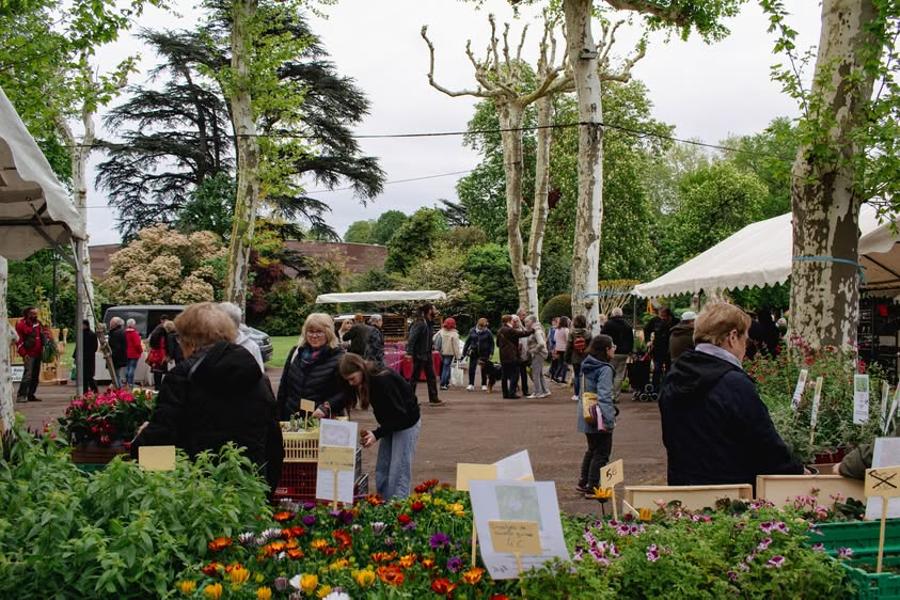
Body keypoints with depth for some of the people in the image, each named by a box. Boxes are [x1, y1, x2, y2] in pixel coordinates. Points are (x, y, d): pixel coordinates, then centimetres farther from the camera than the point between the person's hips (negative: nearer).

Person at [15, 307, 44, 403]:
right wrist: (23, 354, -17)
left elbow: (43, 336, 24)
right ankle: (21, 396, -14)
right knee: (28, 375, -16)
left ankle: (31, 395, 16)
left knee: (35, 376, 9)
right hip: (29, 354, -7)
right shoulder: (21, 324, -8)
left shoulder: (37, 323, 13)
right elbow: (18, 340, -11)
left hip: (38, 354, 7)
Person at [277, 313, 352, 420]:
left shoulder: (338, 358, -9)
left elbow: (345, 392, -14)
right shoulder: (296, 352, 8)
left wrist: (326, 407, -26)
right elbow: (283, 386, 13)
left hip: (322, 420, -4)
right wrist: (280, 418, 9)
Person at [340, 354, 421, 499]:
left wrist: (377, 434, -32)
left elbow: (399, 414, -28)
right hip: (390, 423, 9)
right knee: (381, 470, 9)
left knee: (399, 473, -9)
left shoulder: (384, 380, -30)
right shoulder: (366, 381, -4)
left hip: (406, 423, -9)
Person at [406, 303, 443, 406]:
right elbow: (412, 338, -23)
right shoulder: (420, 323, -18)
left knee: (431, 377, 10)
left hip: (427, 355, 9)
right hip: (419, 355, -9)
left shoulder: (428, 323, 10)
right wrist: (409, 352, -28)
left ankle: (433, 398, 15)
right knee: (414, 377, 1)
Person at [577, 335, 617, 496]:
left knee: (592, 449, 23)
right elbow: (604, 396, -26)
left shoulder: (587, 366, 7)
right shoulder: (605, 369, -19)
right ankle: (592, 487, 7)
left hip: (587, 416, 9)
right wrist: (608, 419, -29)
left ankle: (583, 482, 30)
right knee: (602, 453, 4)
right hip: (599, 418, -9)